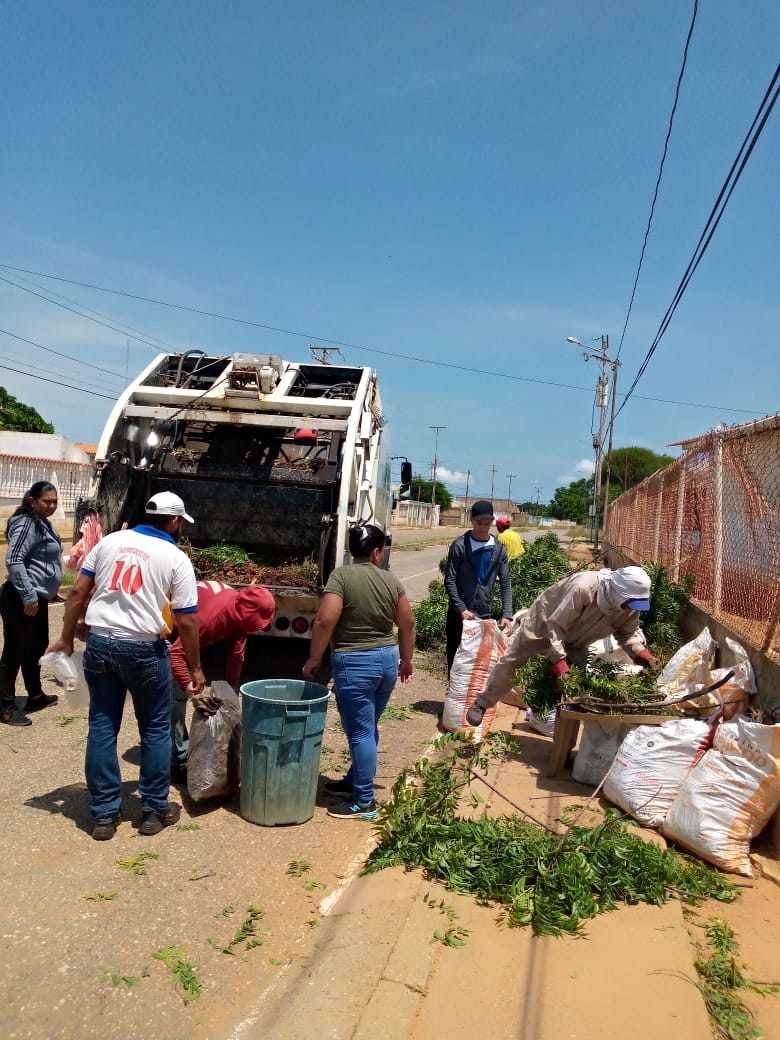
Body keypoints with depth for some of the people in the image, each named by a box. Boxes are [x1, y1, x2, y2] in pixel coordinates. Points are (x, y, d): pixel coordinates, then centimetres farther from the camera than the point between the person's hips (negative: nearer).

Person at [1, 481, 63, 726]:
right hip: (22, 600, -10)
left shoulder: (43, 523, 13)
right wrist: (29, 596, -25)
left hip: (37, 598, 10)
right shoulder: (27, 523, -16)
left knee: (36, 647, 19)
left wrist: (48, 592, 25)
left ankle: (35, 696, 33)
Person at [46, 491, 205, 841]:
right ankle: (154, 810, 21)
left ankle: (104, 815, 19)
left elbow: (78, 593, 5)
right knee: (155, 729, 12)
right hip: (143, 649, -4)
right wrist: (196, 669, 3)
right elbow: (186, 622, -6)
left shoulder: (109, 541, 7)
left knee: (101, 728, 12)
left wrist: (66, 639, 13)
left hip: (99, 642, 4)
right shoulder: (176, 558, -4)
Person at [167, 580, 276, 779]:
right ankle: (179, 762, -6)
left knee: (181, 694, 16)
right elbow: (177, 653, -42)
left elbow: (236, 655, -5)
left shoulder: (239, 611, -15)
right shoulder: (213, 615, -40)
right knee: (177, 695, -12)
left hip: (184, 635, 8)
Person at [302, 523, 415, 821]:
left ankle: (364, 802, 9)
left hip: (355, 663, -6)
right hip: (388, 660, 6)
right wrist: (406, 660, 20)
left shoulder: (341, 576, -13)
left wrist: (314, 659, -8)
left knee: (360, 732, 1)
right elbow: (408, 623, 7)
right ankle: (355, 780, 35)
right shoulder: (391, 579, 2)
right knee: (368, 728, 19)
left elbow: (325, 621, -21)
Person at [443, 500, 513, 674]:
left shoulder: (498, 549, 4)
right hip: (459, 614, -3)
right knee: (455, 657, 6)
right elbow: (449, 580, -8)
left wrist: (506, 615, -8)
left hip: (484, 614, 3)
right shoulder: (460, 545, -7)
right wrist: (462, 609, -17)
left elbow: (505, 583, 3)